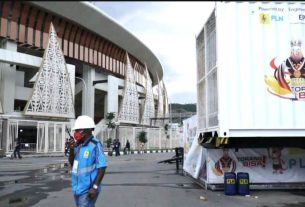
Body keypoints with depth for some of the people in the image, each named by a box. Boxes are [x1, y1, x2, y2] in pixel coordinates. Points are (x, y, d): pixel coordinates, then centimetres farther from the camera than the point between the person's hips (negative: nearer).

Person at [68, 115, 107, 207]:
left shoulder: (95, 145, -16)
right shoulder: (78, 144, 5)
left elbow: (102, 167, -18)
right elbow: (71, 163, 12)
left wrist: (95, 187, -21)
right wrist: (71, 149, -5)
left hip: (88, 189, -7)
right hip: (78, 188, 7)